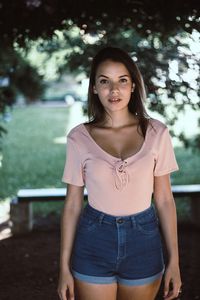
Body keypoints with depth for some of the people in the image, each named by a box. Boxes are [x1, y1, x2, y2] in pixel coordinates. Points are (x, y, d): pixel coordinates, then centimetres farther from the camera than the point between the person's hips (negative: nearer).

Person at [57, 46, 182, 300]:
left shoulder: (156, 133, -5)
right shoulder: (79, 137, -6)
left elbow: (164, 199, 0)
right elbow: (72, 205, -1)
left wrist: (174, 259, -1)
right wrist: (64, 267, -1)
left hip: (143, 242, 1)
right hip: (94, 243, -1)